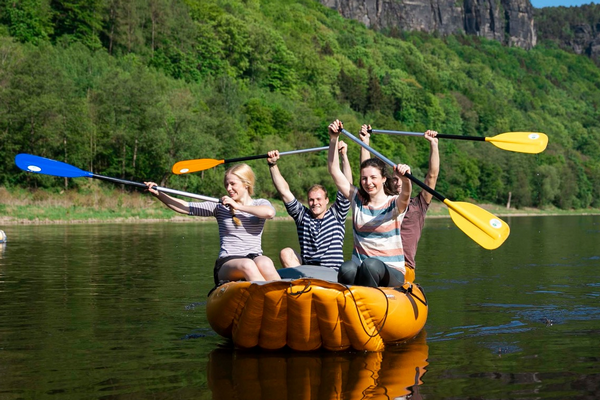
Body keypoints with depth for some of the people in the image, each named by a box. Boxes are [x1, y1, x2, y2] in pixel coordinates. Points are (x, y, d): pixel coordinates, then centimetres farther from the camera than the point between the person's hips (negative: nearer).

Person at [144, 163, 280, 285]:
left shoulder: (260, 204, 12)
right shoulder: (219, 206, 12)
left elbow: (270, 212, -12)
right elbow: (187, 207, 7)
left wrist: (239, 206, -9)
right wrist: (158, 194, -3)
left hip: (254, 257, 1)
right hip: (226, 263, 0)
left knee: (264, 263, -37)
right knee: (247, 265, -36)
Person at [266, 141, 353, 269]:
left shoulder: (336, 215, 9)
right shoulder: (302, 215, 15)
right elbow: (284, 191, 10)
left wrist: (344, 156, -6)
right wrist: (273, 165, 4)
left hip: (332, 272, -4)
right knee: (286, 253, -21)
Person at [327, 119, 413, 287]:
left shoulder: (395, 204, -1)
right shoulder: (357, 199, 10)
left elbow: (405, 195, -26)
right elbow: (334, 170, 4)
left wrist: (405, 179, -50)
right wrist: (334, 139, -8)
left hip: (391, 273, -2)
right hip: (359, 266, 2)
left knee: (370, 265, -38)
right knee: (347, 269, -34)